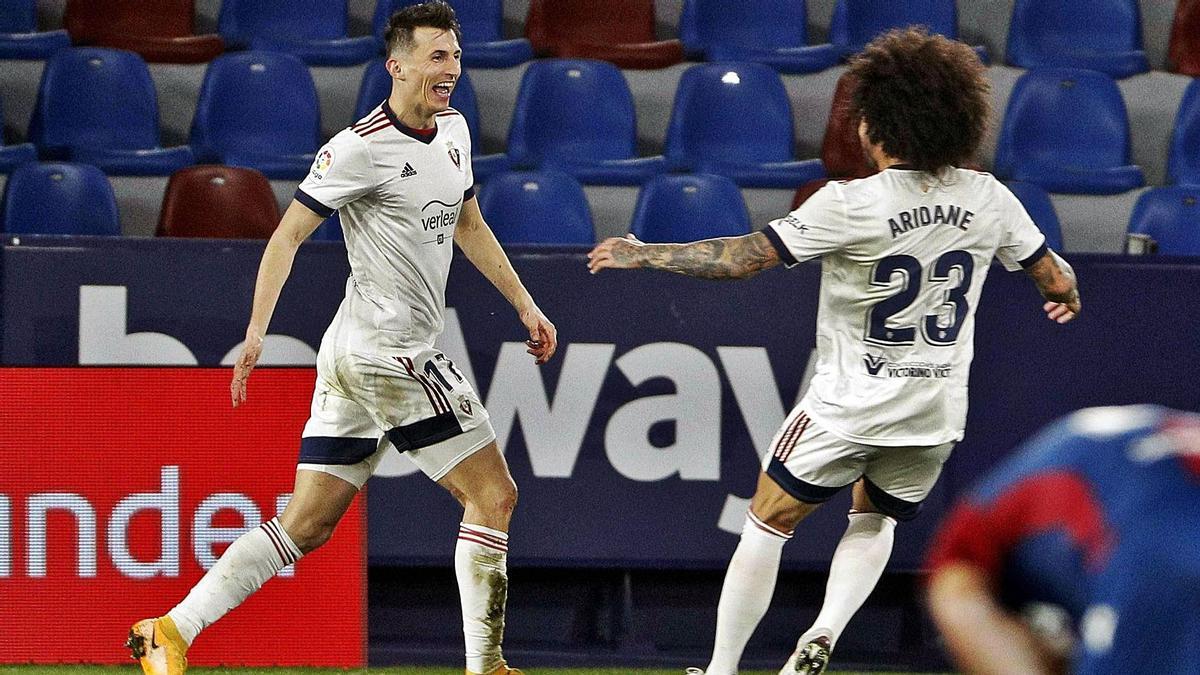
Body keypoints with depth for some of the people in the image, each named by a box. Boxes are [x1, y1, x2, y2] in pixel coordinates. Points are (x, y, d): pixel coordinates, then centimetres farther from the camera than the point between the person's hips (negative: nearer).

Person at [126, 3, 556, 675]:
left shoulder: (453, 129, 13)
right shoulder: (362, 148, -14)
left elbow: (468, 225, 28)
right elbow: (288, 235, -14)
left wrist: (525, 304, 27)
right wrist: (258, 329, -22)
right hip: (390, 353, -9)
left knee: (307, 525, 7)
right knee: (494, 495, -4)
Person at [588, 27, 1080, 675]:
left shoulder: (851, 205, -19)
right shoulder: (989, 200, -6)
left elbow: (744, 257, -16)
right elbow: (1055, 278, 7)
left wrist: (644, 254, -5)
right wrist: (1067, 294, 32)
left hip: (850, 405, -5)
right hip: (938, 413, 5)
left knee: (767, 522, 14)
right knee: (875, 521, 28)